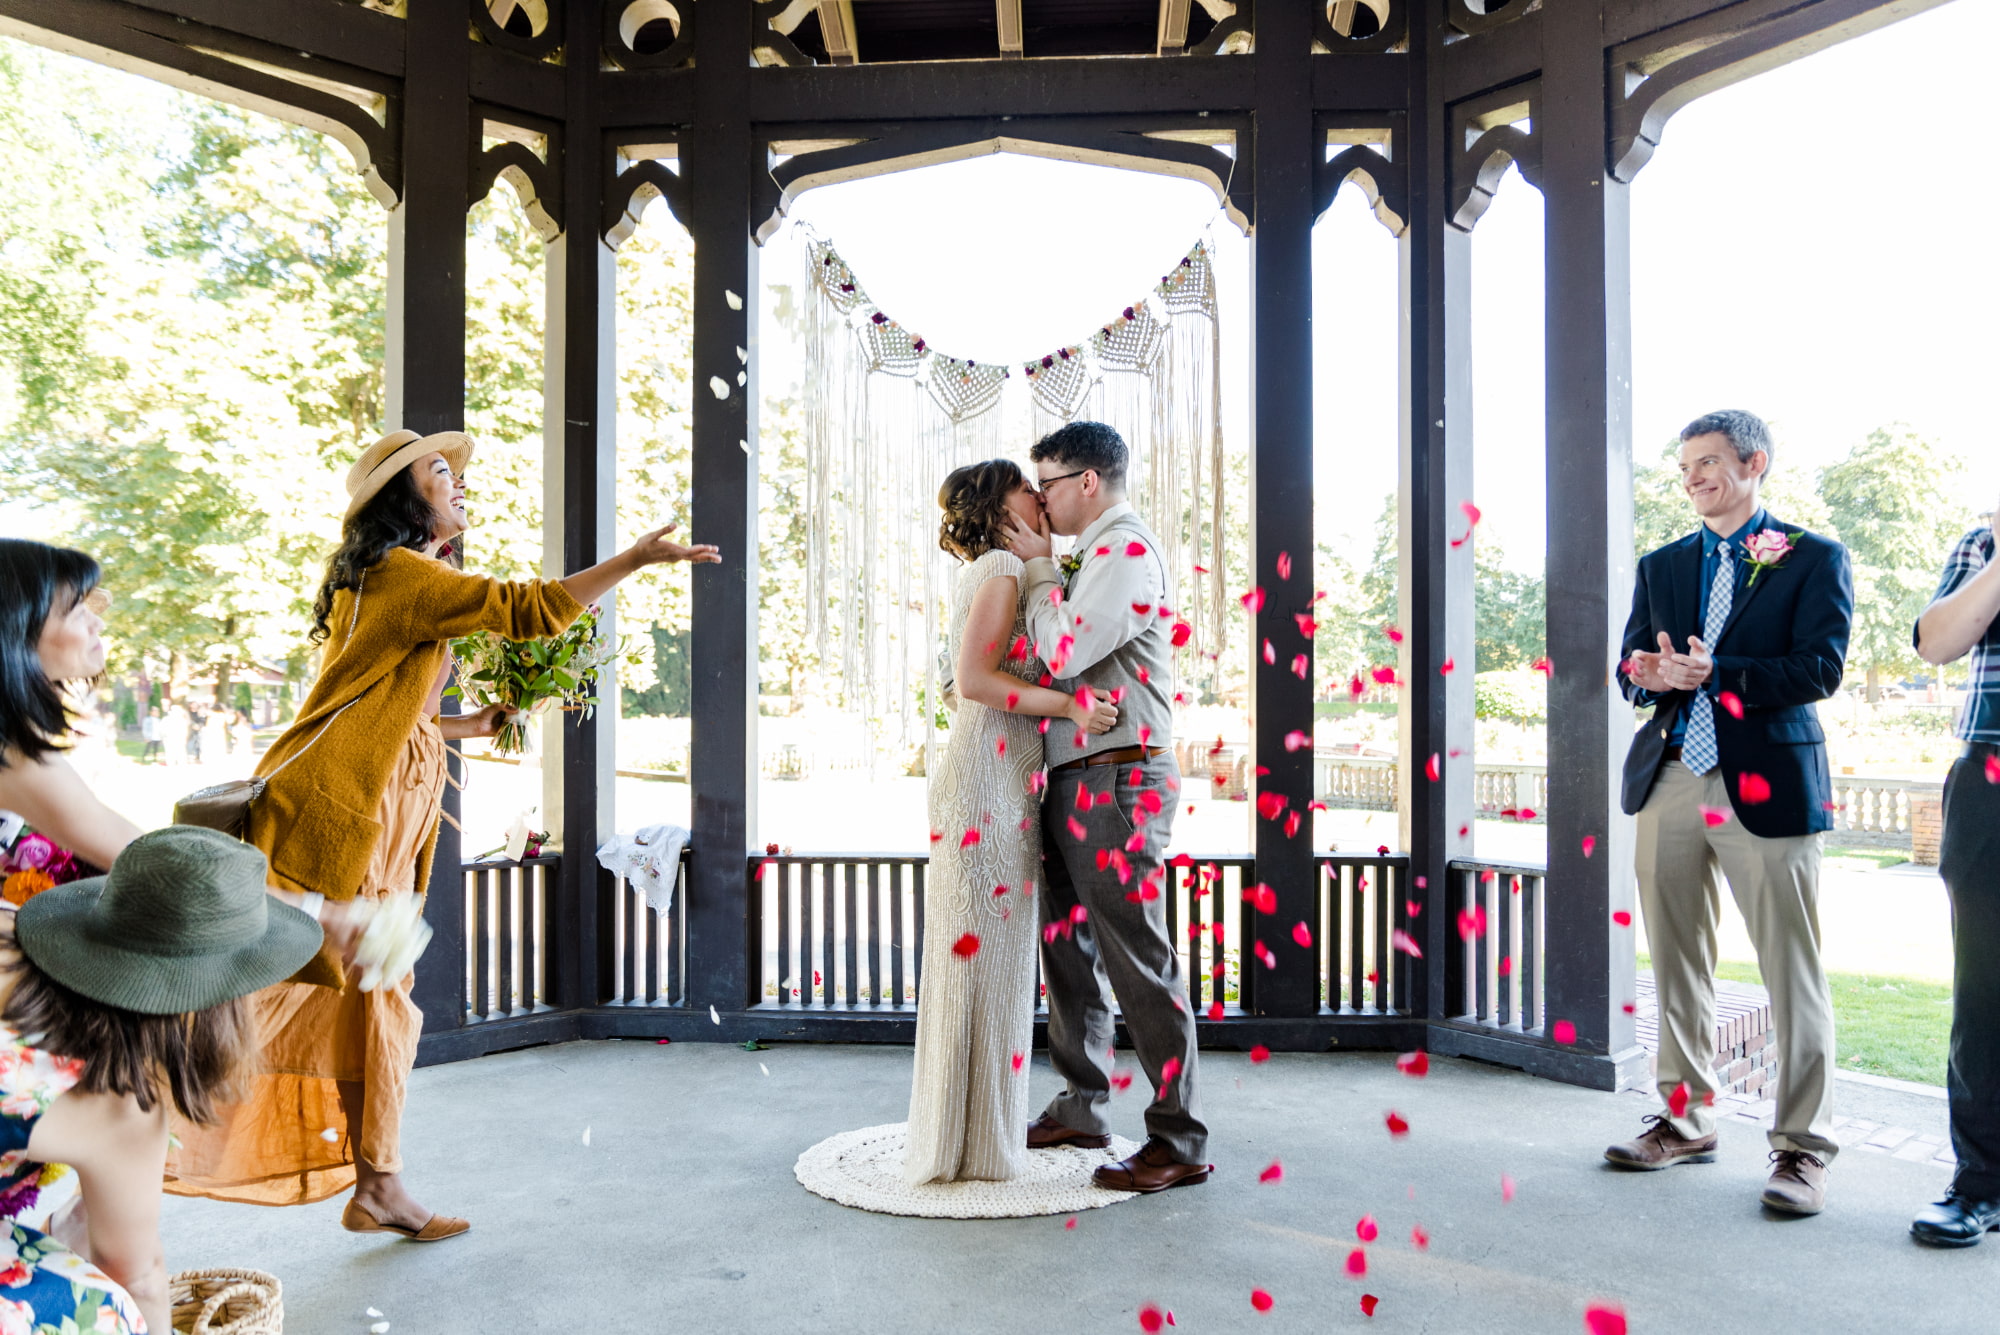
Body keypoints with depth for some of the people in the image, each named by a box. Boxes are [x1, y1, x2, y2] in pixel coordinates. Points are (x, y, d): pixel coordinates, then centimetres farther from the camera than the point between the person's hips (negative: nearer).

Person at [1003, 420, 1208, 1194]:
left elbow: (1065, 650, -18)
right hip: (1074, 781, 11)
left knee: (1137, 960, -6)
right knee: (1067, 947, 16)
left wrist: (1038, 567, -6)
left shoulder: (1126, 549, -12)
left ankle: (1179, 1143, 4)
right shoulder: (1100, 554, 20)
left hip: (1117, 781, -11)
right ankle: (1081, 1109, 29)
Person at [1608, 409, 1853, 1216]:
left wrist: (1712, 674, -18)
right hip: (1671, 781, 5)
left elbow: (1820, 668, -9)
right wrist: (1649, 674, -11)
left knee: (1791, 970, -1)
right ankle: (1686, 1119, 24)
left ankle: (1803, 1146, 8)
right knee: (1677, 962, 11)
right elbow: (1632, 666, 12)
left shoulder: (1814, 559, 3)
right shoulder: (1660, 566, 17)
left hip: (1766, 784, -4)